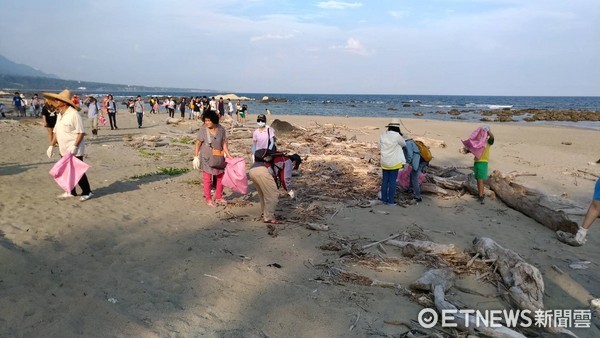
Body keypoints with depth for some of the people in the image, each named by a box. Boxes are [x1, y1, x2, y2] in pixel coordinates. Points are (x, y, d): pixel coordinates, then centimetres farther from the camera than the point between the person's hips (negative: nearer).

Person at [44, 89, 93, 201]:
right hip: (64, 150, 8)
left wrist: (75, 146, -25)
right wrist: (51, 145, 13)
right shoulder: (59, 115, 11)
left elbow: (81, 132, -19)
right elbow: (56, 131, 19)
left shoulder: (73, 114, -16)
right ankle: (71, 191, 25)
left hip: (75, 150, -8)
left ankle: (87, 192, 8)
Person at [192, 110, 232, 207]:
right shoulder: (203, 130, -12)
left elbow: (224, 144, 2)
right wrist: (196, 157, -12)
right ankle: (208, 199, 20)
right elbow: (198, 144, -8)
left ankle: (218, 197, 31)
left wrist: (230, 156, -1)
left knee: (221, 177, 12)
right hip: (206, 158, -3)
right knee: (207, 179, 5)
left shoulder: (221, 129, -5)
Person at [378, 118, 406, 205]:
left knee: (385, 181, 12)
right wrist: (402, 137, 18)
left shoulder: (383, 135, -2)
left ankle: (384, 199, 18)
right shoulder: (397, 136, -17)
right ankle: (390, 201, 8)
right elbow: (404, 144, 1)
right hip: (394, 163, -5)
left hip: (384, 162, 5)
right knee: (392, 181, 3)